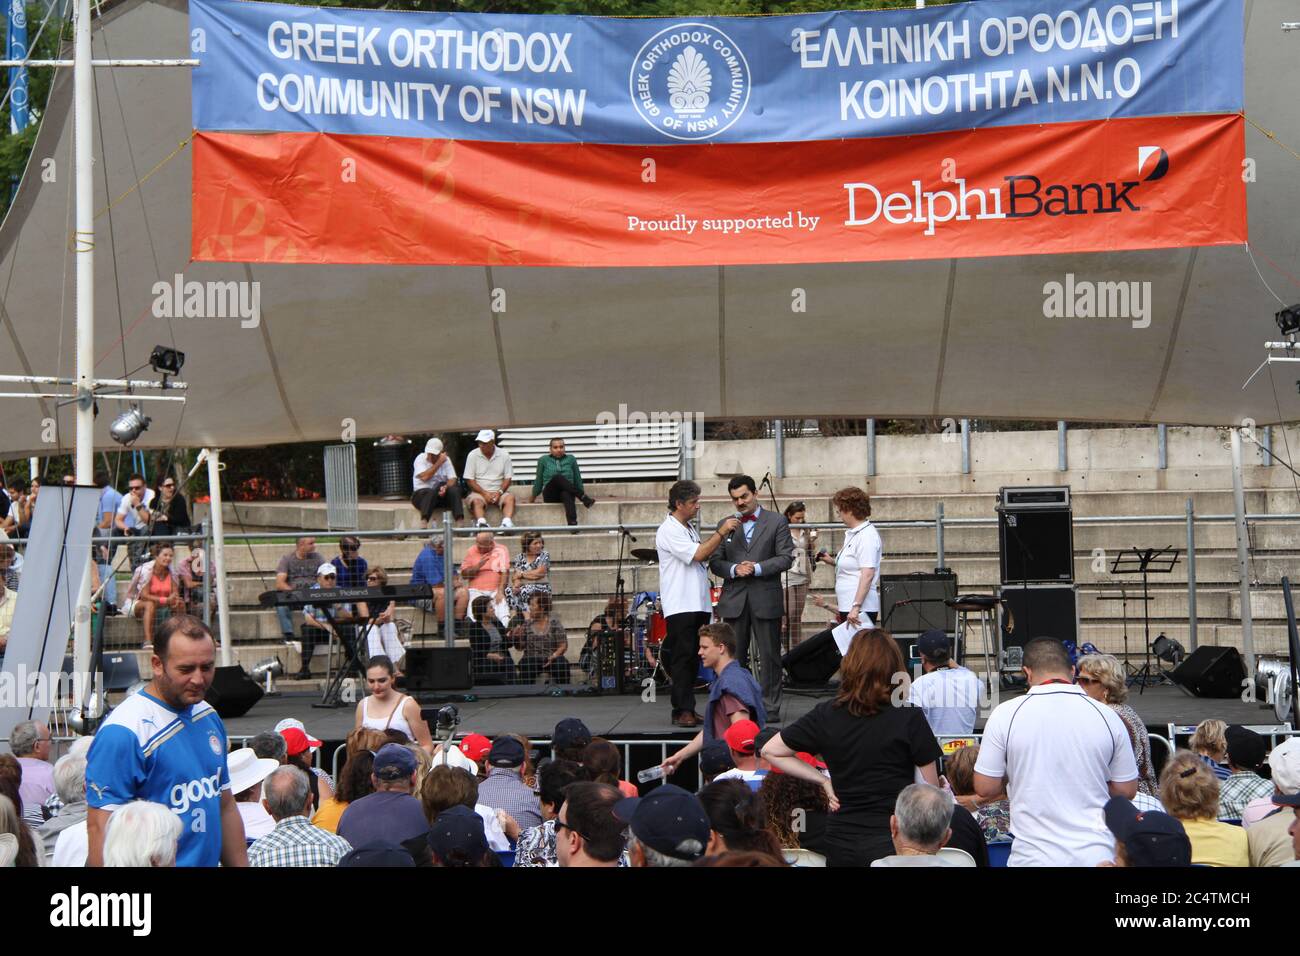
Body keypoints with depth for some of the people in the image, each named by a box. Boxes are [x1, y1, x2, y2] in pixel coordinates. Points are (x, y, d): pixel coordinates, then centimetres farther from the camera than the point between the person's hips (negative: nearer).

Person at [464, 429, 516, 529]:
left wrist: (499, 492, -13)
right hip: (479, 491, -1)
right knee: (476, 501, -33)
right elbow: (469, 480, 0)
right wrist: (485, 493, -13)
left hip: (498, 492, 1)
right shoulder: (473, 455, 2)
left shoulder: (504, 455, 5)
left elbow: (507, 478, 6)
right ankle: (482, 523, -56)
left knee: (510, 498, -29)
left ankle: (506, 523, -51)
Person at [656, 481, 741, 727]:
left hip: (698, 604, 9)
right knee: (682, 658, -9)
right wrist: (722, 532, -15)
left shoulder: (688, 529, 20)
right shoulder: (668, 531, -11)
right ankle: (682, 711, -9)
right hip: (679, 605, -9)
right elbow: (699, 554, -18)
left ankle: (687, 709, 13)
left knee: (692, 658, 9)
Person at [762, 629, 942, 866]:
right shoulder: (910, 717, -10)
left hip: (841, 843, 3)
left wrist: (823, 780, 5)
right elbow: (932, 788, -8)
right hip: (893, 841, -3)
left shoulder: (826, 715, -1)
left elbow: (770, 751, 5)